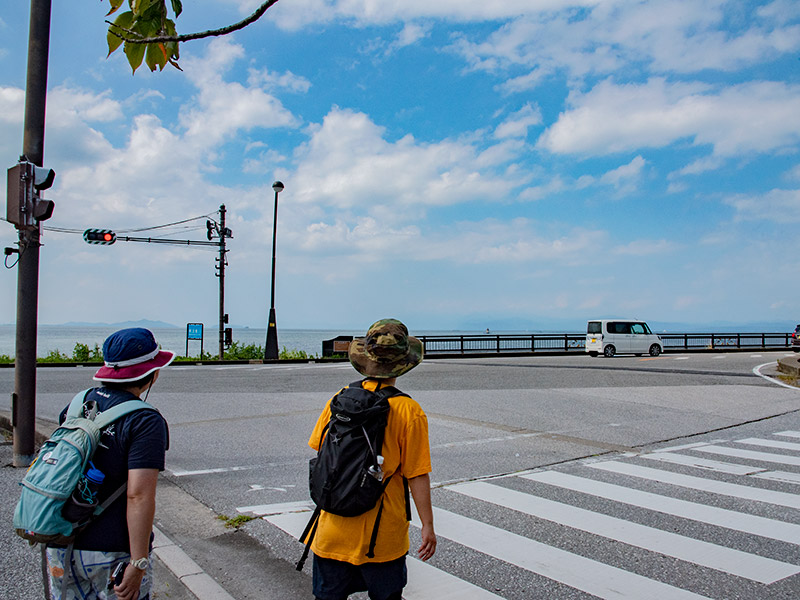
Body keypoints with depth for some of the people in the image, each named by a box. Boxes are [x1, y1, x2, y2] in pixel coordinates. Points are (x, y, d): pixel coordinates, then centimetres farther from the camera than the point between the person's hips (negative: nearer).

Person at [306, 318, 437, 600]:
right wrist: (427, 526, -3)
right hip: (383, 534, -2)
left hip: (333, 527, 3)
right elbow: (417, 476, -13)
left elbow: (319, 452, 4)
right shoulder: (409, 411, -15)